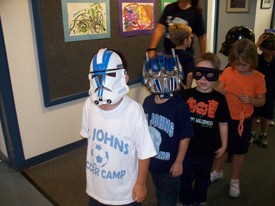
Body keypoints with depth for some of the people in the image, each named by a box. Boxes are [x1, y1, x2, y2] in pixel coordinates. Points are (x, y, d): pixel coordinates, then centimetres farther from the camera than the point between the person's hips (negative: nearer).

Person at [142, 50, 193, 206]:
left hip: (169, 163, -5)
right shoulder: (148, 101, -7)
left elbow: (185, 137, -17)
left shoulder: (179, 106, -23)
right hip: (152, 161, 5)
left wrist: (179, 162, -12)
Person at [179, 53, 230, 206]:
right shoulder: (186, 95, -11)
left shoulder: (219, 99, -8)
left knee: (203, 177, 24)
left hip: (208, 148, 1)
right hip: (186, 146, -1)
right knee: (186, 177, 16)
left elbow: (223, 123, 0)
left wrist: (223, 145, 4)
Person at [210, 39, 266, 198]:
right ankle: (218, 172, 43)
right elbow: (218, 90, 0)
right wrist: (219, 92, -24)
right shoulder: (228, 72, -8)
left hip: (243, 120, -1)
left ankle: (235, 181, 34)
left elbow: (261, 101, -4)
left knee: (239, 152, 13)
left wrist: (250, 100, -25)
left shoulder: (258, 78, -11)